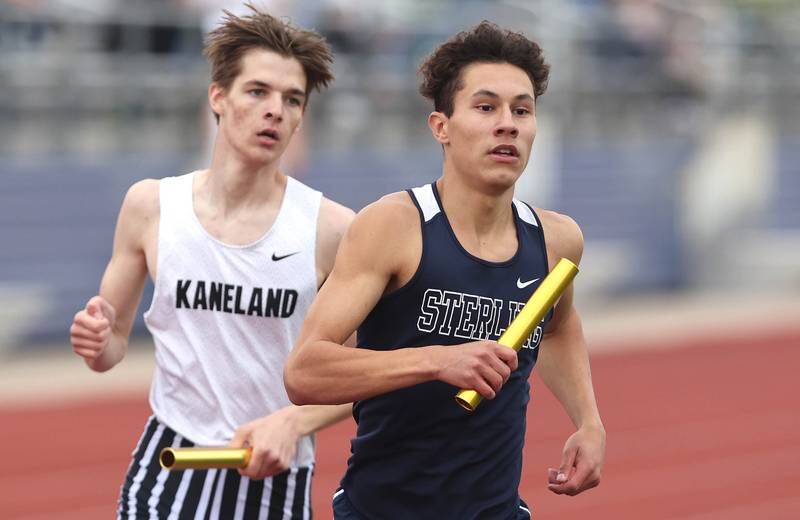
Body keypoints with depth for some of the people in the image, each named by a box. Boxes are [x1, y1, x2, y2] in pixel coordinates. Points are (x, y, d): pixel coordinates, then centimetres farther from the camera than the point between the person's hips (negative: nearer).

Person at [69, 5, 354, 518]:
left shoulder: (331, 228, -6)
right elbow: (114, 343, 9)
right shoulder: (151, 206, 0)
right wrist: (99, 342, -13)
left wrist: (292, 422, -16)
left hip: (276, 478, -1)